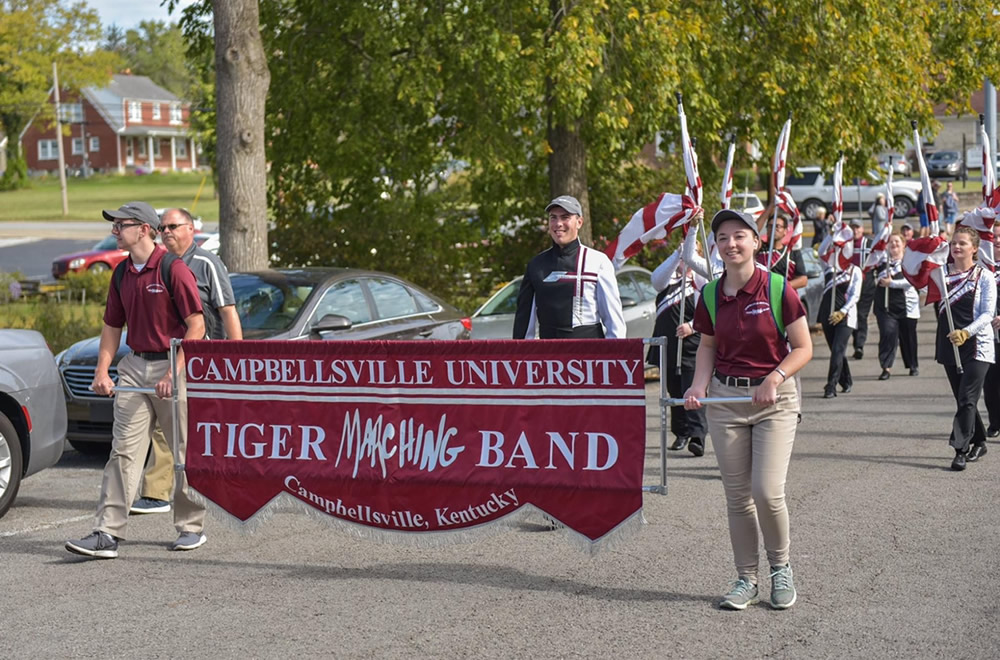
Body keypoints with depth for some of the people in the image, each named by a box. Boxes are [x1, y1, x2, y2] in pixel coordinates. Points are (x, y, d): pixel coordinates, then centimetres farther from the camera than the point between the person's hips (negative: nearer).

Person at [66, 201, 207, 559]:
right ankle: (107, 533, -6)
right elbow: (112, 326, 17)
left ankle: (191, 527, 19)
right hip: (134, 366, 6)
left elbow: (196, 325, -14)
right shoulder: (122, 274, 9)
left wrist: (175, 372, -18)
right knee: (124, 450, -2)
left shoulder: (174, 269, -12)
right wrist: (102, 371, 5)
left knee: (186, 451, 5)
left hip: (172, 364, -6)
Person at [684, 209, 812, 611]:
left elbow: (803, 348, -5)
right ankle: (746, 578, 18)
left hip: (774, 400, -4)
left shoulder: (778, 289, -9)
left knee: (767, 491, -12)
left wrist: (775, 379, -19)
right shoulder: (711, 295, 3)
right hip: (724, 398, 4)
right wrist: (699, 384, -1)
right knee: (737, 495, 5)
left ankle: (781, 567, 13)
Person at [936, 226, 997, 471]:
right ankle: (979, 442, 29)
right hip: (949, 346, 4)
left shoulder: (984, 276, -3)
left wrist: (966, 332, -22)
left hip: (977, 346, -4)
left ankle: (961, 449, -12)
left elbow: (988, 313, -8)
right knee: (962, 399, 13)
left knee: (967, 399, -11)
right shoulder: (941, 273, 7)